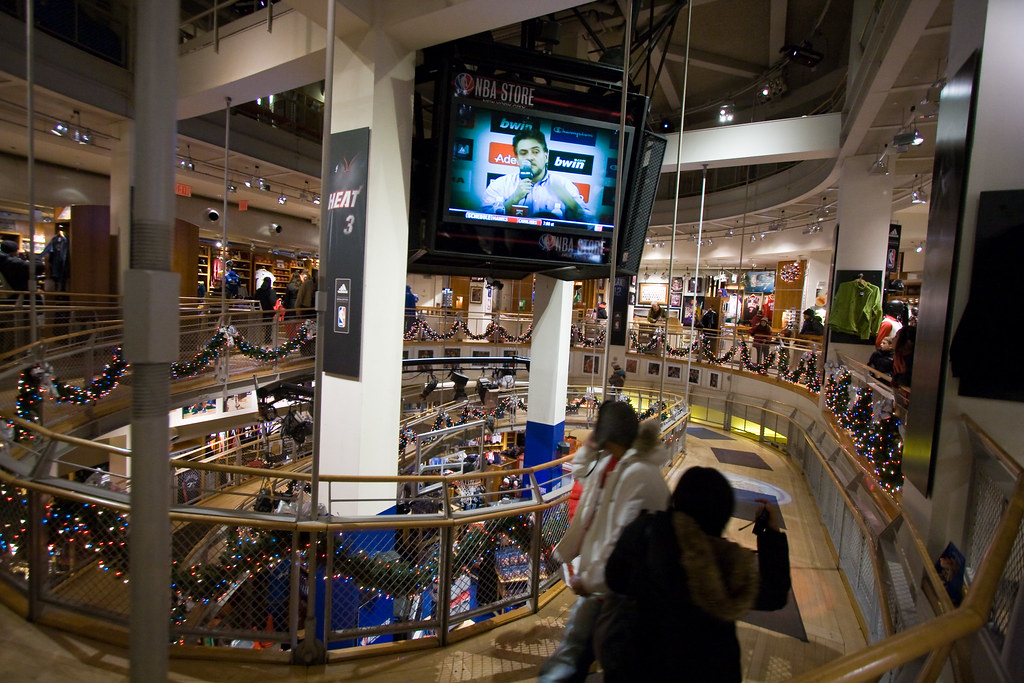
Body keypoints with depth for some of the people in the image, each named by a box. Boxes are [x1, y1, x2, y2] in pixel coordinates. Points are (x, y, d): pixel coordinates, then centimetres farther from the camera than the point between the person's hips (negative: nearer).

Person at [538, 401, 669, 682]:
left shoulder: (638, 474, -28)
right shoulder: (610, 462, 3)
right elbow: (582, 473, 23)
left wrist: (589, 579, -21)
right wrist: (588, 448, 4)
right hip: (600, 578, 9)